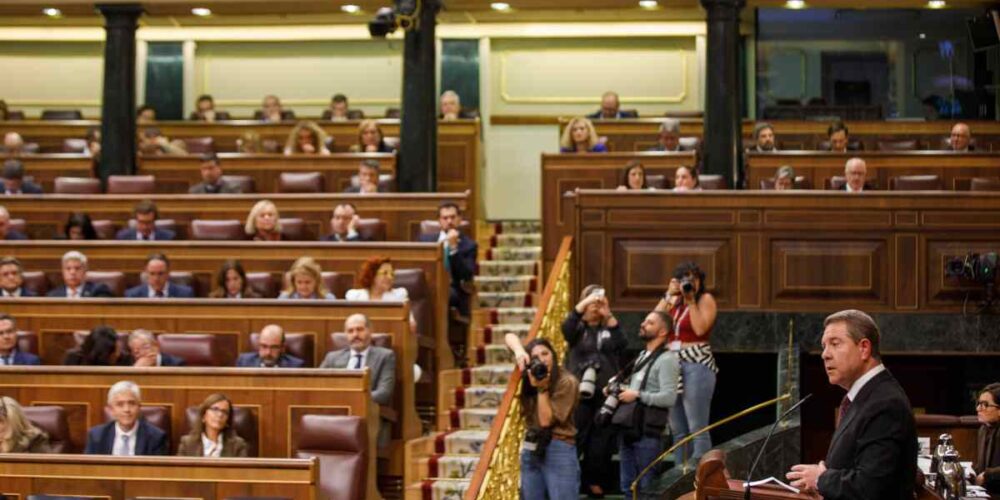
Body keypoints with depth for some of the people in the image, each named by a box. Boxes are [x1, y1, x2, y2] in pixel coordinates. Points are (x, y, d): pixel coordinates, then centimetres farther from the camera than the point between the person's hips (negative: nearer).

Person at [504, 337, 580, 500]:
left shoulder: (567, 382, -11)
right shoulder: (532, 376, 6)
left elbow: (546, 420, -14)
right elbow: (510, 337, 10)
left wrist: (542, 389, -17)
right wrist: (519, 351, -11)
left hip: (559, 450, -7)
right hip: (530, 450, 7)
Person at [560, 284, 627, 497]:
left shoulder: (609, 328, 9)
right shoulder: (578, 328, 6)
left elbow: (622, 345, -9)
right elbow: (566, 328, -17)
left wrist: (609, 316, -15)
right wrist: (583, 304, -26)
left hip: (605, 393, 1)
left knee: (602, 440, 3)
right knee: (576, 438, -2)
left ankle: (595, 481, 12)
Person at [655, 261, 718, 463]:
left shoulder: (705, 299, 0)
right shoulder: (673, 301, 17)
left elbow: (700, 329, -13)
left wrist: (691, 300, -10)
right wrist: (668, 295, 1)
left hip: (697, 364, -7)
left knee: (697, 427, -10)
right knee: (677, 430, 11)